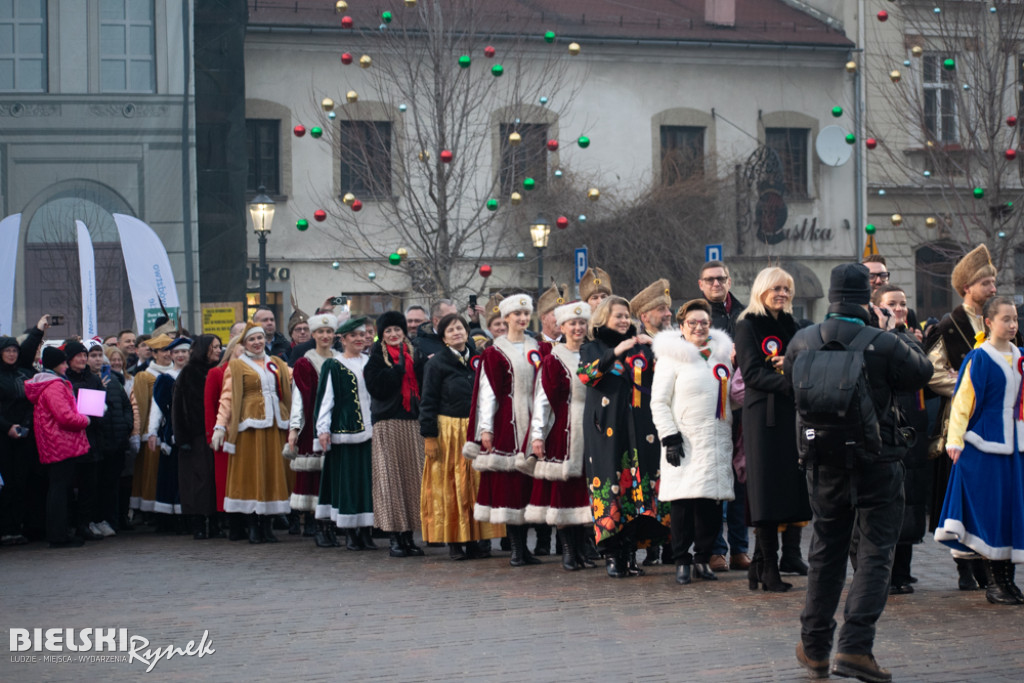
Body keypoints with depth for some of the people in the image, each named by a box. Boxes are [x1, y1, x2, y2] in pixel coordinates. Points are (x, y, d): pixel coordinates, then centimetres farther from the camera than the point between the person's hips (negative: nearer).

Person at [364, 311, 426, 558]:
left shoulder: (412, 355, 15)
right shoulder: (377, 357, 2)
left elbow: (420, 385, 15)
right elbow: (376, 388, -13)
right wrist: (399, 368, -11)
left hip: (411, 421, 4)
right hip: (387, 423, -4)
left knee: (412, 475, 1)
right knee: (391, 477, -6)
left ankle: (408, 535, 8)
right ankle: (395, 538, -3)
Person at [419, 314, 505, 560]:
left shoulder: (477, 361, 10)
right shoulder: (437, 364, -3)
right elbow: (428, 402, -5)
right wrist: (429, 436, -10)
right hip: (448, 432, -4)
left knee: (477, 484, 3)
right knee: (450, 486, -2)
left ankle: (476, 539, 8)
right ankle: (454, 542, 2)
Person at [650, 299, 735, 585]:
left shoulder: (722, 354, 14)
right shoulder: (672, 356, -1)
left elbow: (732, 396, 25)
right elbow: (659, 402, -4)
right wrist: (670, 437, -11)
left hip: (717, 441, 4)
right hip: (686, 441, -4)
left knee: (712, 502, 1)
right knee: (684, 501, -6)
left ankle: (703, 558, 12)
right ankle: (681, 561, 2)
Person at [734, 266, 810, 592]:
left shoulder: (790, 326, 18)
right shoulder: (747, 326, -2)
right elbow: (753, 373, -11)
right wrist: (790, 384, -23)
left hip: (790, 415, 6)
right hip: (763, 415, -6)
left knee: (786, 488, 4)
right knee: (767, 489, -7)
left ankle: (760, 565, 12)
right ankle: (769, 568, -5)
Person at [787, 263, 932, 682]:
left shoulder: (802, 342, -3)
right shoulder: (886, 345, -15)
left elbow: (788, 383, 14)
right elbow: (922, 372, 2)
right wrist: (909, 341, 20)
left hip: (823, 463, 4)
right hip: (876, 463, -4)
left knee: (826, 552, 16)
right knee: (875, 553, 2)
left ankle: (814, 648, 23)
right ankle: (854, 646, -11)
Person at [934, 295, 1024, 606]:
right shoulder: (979, 359, -9)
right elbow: (963, 401, -10)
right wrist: (955, 440, -14)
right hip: (986, 442, -6)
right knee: (991, 511, -4)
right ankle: (994, 583, 3)